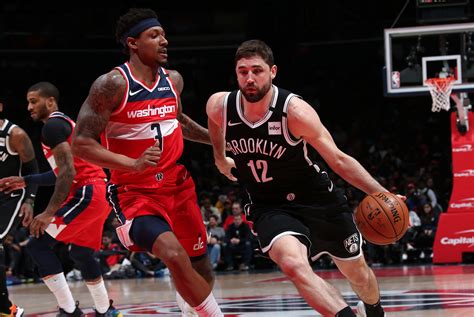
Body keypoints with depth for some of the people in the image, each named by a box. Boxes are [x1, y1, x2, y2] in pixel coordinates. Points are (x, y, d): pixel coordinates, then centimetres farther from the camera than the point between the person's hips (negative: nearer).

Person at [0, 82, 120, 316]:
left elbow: (68, 172, -20)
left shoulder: (52, 125, -9)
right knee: (80, 253, 21)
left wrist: (49, 213, -22)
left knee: (38, 245, -9)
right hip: (99, 192, 10)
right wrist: (26, 180, 31)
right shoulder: (65, 123, 23)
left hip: (86, 194, -10)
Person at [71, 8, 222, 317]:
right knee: (174, 256, -30)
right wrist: (134, 164, -28)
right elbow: (82, 143, -18)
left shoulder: (173, 80, 5)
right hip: (136, 192, -6)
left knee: (203, 272, 14)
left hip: (178, 185, 7)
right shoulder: (112, 84, -16)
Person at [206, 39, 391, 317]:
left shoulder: (295, 111, -23)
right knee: (293, 265, -33)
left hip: (318, 200, -1)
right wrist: (220, 158, 30)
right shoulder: (220, 107, -14)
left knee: (357, 273, 18)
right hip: (270, 208, 1)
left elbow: (338, 160, -18)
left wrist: (381, 194, -28)